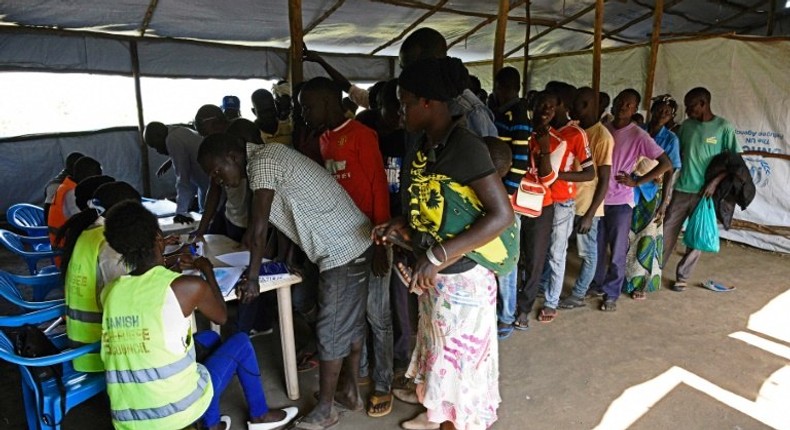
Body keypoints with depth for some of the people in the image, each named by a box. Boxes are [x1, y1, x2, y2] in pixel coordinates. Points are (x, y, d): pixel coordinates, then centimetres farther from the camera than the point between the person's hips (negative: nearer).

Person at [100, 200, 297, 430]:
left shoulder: (109, 292, 0)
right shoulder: (189, 286, -14)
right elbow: (221, 317, 7)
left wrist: (165, 269, 26)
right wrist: (208, 271, 19)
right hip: (177, 410, -5)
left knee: (209, 339, 26)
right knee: (240, 342, 18)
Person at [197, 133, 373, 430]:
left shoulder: (263, 161, -16)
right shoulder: (266, 160, 14)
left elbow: (258, 228, -18)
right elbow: (286, 217, 20)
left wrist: (252, 278, -10)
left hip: (343, 250, -10)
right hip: (353, 244, 10)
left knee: (332, 331, 3)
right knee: (350, 323, 19)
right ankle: (350, 391, 34)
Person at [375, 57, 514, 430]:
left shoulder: (465, 146, -20)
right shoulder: (425, 145, 5)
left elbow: (502, 214, -23)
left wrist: (438, 255, -28)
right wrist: (402, 226, -1)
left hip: (462, 277, -8)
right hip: (433, 276, 8)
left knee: (460, 362, 9)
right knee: (441, 357, 22)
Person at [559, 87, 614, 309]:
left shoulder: (602, 137, -14)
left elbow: (604, 181, -15)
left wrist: (589, 214, -17)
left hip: (586, 205, -7)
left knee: (588, 252, 10)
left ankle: (578, 295, 22)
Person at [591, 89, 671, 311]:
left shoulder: (638, 136, -10)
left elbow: (666, 163, -12)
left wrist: (636, 182, -14)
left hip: (620, 201, -4)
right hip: (597, 197, 5)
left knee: (617, 252, 6)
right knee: (597, 247, 16)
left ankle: (611, 294, 21)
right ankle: (596, 284, 34)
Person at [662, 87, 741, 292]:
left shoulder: (724, 127, -7)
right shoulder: (686, 125, 5)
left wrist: (715, 181, -18)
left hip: (705, 192, -3)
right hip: (681, 189, 3)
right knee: (667, 232, 7)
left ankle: (683, 276, 20)